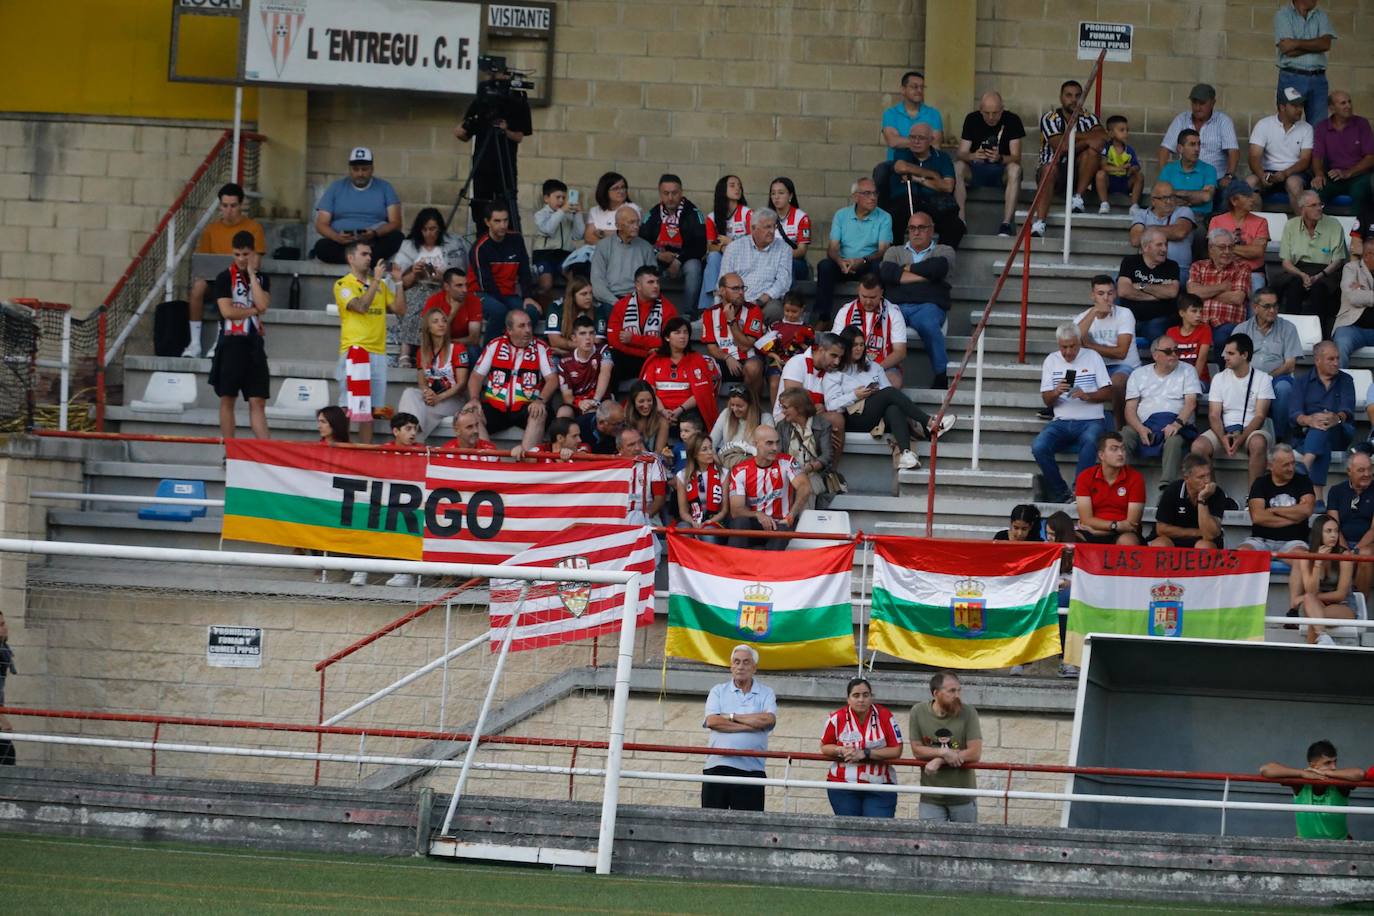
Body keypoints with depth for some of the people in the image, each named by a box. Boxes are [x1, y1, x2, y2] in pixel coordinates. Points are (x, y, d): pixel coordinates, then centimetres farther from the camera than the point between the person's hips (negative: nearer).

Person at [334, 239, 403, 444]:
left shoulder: (380, 285, 18)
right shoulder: (343, 285, -1)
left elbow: (400, 309, 12)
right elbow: (361, 306, -17)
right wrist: (376, 279, -15)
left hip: (378, 352, 6)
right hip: (354, 351, -6)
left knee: (370, 407, 7)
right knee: (348, 407, -10)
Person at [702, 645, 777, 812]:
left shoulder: (766, 693, 11)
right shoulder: (718, 691, 13)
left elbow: (769, 720, -9)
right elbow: (712, 721, -5)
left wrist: (731, 717, -4)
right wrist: (750, 725, -8)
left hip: (751, 770, -1)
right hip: (717, 766, 1)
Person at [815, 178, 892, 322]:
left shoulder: (884, 218, 3)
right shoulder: (841, 216, 9)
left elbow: (883, 250, -7)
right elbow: (832, 247, 0)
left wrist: (863, 261, -26)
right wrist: (840, 261, -24)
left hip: (867, 266, -1)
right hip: (843, 265, 2)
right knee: (824, 265, -28)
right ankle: (823, 318, -28)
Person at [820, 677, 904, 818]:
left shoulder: (885, 716, -3)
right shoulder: (837, 718, -1)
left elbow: (896, 751, -5)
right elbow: (825, 747, 11)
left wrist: (865, 753, -15)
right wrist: (841, 750, -11)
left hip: (880, 787, -1)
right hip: (843, 786, 1)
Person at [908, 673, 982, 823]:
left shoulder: (968, 713, -9)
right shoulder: (918, 712, -5)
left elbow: (975, 754, -14)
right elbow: (917, 750, -5)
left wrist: (939, 761, -18)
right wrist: (944, 752, -21)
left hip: (963, 798, -1)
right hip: (931, 798, 1)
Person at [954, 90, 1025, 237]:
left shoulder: (1012, 120, -8)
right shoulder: (972, 120, -3)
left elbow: (1016, 158, -14)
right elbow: (960, 155, -9)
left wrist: (1000, 158, -37)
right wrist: (973, 156, -33)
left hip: (1001, 172, -2)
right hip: (976, 171, 2)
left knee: (1015, 169, -35)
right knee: (957, 167, -29)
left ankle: (1006, 224, -40)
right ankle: (960, 221, -33)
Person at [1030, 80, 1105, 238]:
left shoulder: (1088, 118, 6)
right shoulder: (1050, 118, -4)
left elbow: (1102, 136, -15)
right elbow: (1059, 146, -19)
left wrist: (1073, 136, -15)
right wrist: (1085, 140, -14)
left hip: (1077, 172, 3)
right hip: (1056, 168, -3)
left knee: (1094, 147, -21)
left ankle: (1078, 197, -20)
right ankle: (1039, 223, -53)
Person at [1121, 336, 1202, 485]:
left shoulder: (1187, 371, 13)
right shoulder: (1138, 375, 17)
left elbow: (1190, 403, 0)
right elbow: (1130, 409, 8)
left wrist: (1177, 423, -19)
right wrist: (1140, 428, -13)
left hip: (1176, 426, -2)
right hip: (1145, 425, 2)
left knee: (1174, 440, -36)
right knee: (1125, 434, -30)